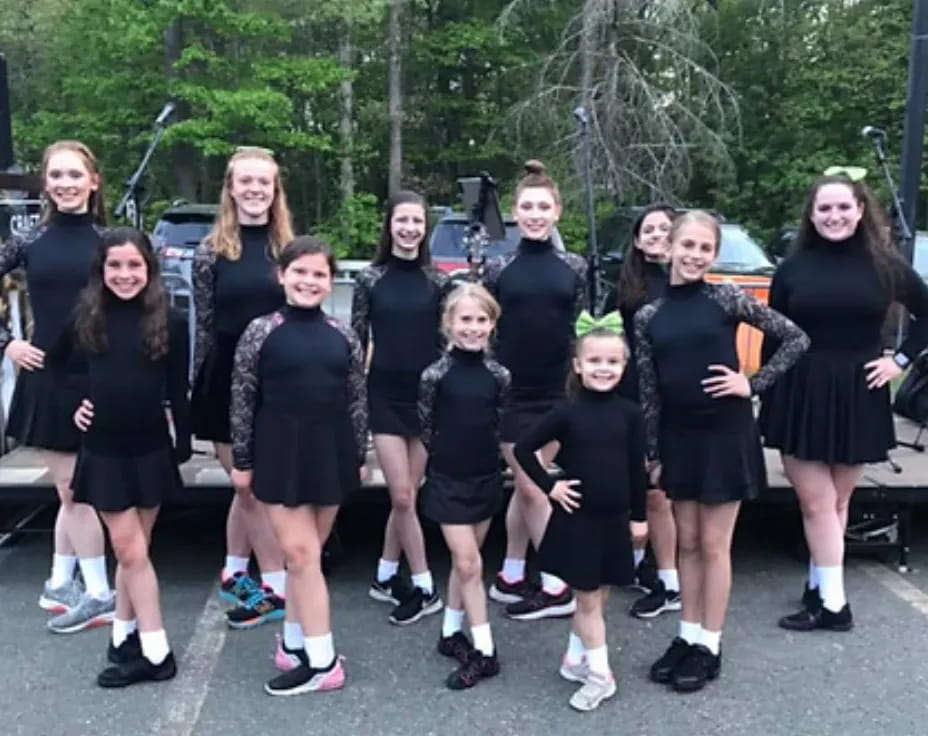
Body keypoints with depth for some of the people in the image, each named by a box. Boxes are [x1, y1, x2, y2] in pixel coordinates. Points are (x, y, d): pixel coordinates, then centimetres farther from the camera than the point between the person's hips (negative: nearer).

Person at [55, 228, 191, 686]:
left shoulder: (170, 322, -6)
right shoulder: (85, 317, -2)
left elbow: (178, 390, -2)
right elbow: (54, 366, 14)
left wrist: (183, 444, -2)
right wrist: (71, 404, 1)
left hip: (150, 449, 0)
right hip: (103, 450, 1)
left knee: (131, 550, 10)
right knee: (130, 550, 1)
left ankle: (124, 638, 23)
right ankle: (155, 651, 7)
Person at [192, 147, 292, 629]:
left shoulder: (289, 248, 4)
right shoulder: (210, 251, 0)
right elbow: (204, 325, 1)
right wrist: (198, 388, -2)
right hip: (226, 382, -1)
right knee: (250, 485, 6)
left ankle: (234, 573, 30)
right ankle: (275, 585, 16)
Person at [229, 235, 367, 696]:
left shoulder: (343, 337, 4)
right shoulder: (261, 331, -4)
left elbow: (357, 401, 9)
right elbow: (242, 400, -3)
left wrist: (359, 456, 8)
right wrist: (241, 459, -3)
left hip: (330, 453, 3)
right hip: (280, 453, -3)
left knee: (306, 554, 12)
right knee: (300, 554, -3)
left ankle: (295, 641, 26)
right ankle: (322, 661, 4)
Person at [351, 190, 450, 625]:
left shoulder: (438, 281, 4)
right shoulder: (370, 279, 0)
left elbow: (447, 340, 7)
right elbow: (356, 341, 2)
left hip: (427, 394, 2)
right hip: (385, 395, -1)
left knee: (407, 495, 8)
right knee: (402, 496, -3)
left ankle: (386, 576, 26)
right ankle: (425, 589, 8)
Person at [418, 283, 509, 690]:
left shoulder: (498, 375, -2)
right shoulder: (435, 374, -11)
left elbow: (498, 424, 9)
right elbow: (425, 428, -1)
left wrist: (479, 454, 6)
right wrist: (449, 454, 6)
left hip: (486, 478, 4)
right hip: (447, 481, -3)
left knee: (465, 562, 14)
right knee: (469, 563, -3)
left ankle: (450, 633, 31)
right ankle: (485, 651, 5)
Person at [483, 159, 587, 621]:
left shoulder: (574, 268, 4)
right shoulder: (499, 269, 0)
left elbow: (582, 330, 8)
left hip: (558, 393, 2)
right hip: (513, 393, -1)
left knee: (529, 488, 10)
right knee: (530, 489, 2)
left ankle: (510, 577, 22)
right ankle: (556, 587, 11)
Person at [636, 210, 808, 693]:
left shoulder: (727, 299, -6)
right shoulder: (649, 316, 2)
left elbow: (796, 338, -3)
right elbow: (648, 391, 4)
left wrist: (753, 383, -10)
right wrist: (652, 453, 4)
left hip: (726, 433, -3)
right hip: (678, 437, 4)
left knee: (714, 544, 5)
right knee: (686, 542, 13)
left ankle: (709, 646, 18)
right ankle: (688, 635, 27)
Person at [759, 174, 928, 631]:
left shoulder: (883, 265, 1)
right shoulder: (792, 268, 1)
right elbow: (772, 339, 3)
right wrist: (766, 402, 0)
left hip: (856, 399, 0)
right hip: (800, 397, 0)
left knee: (835, 502, 9)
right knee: (818, 503, 1)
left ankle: (821, 591, 19)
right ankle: (831, 602, 10)